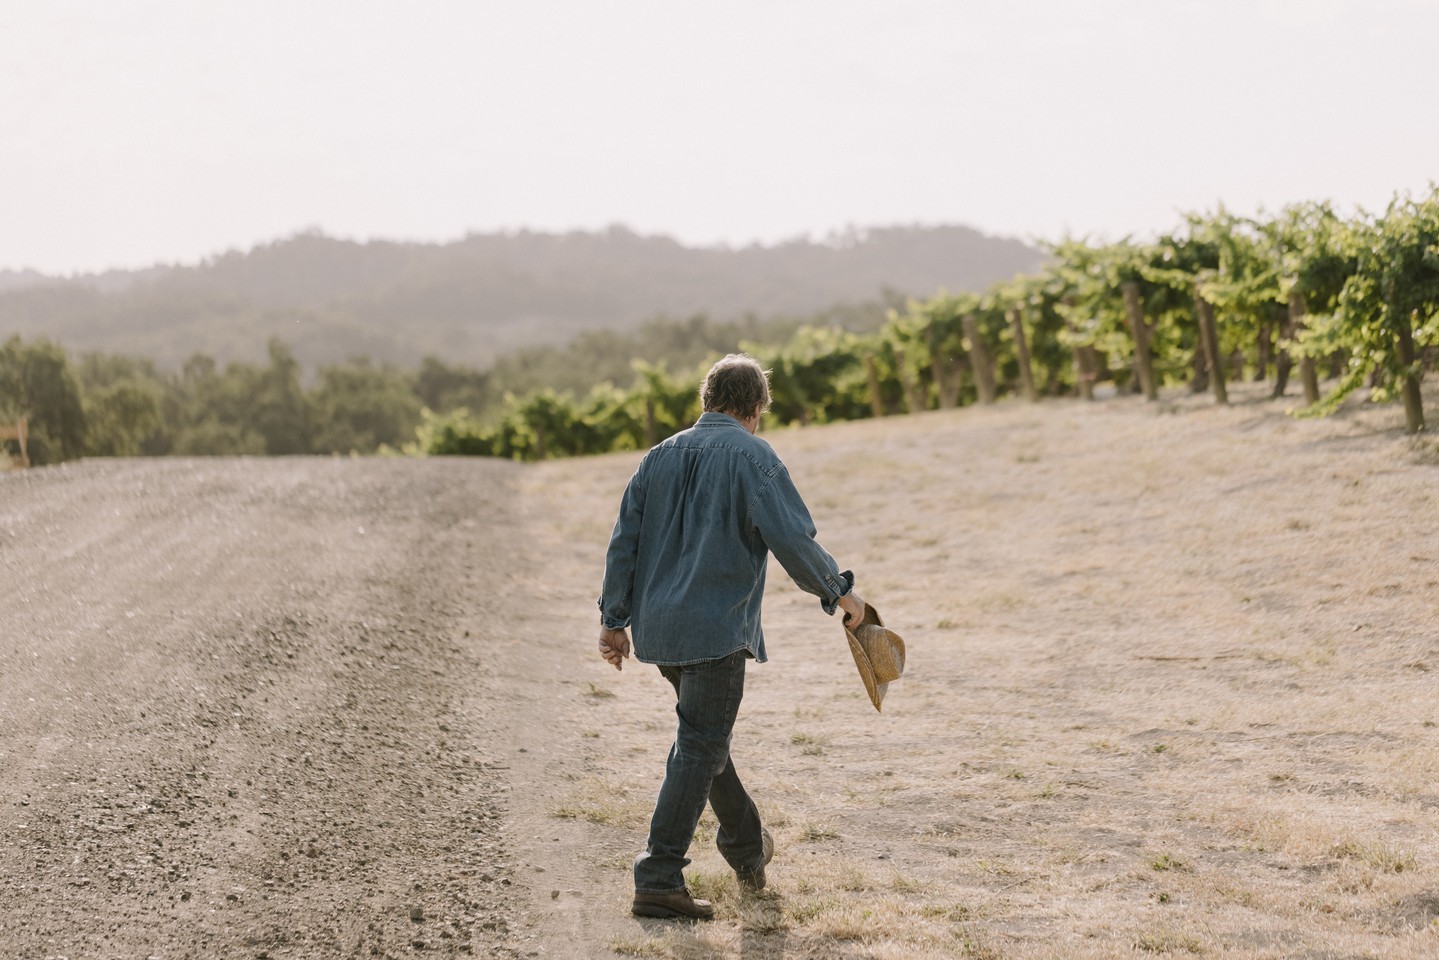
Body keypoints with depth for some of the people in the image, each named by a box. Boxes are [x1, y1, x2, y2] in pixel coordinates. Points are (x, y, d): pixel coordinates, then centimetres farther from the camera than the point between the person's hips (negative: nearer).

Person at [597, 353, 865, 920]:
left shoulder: (660, 457, 12)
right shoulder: (752, 457, -7)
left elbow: (624, 543, 11)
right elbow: (792, 539, -14)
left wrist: (614, 620, 14)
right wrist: (839, 593, 0)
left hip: (659, 626, 7)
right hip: (716, 629, -7)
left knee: (705, 732, 22)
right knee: (699, 748, -5)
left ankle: (746, 847, 37)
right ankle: (659, 880, -12)